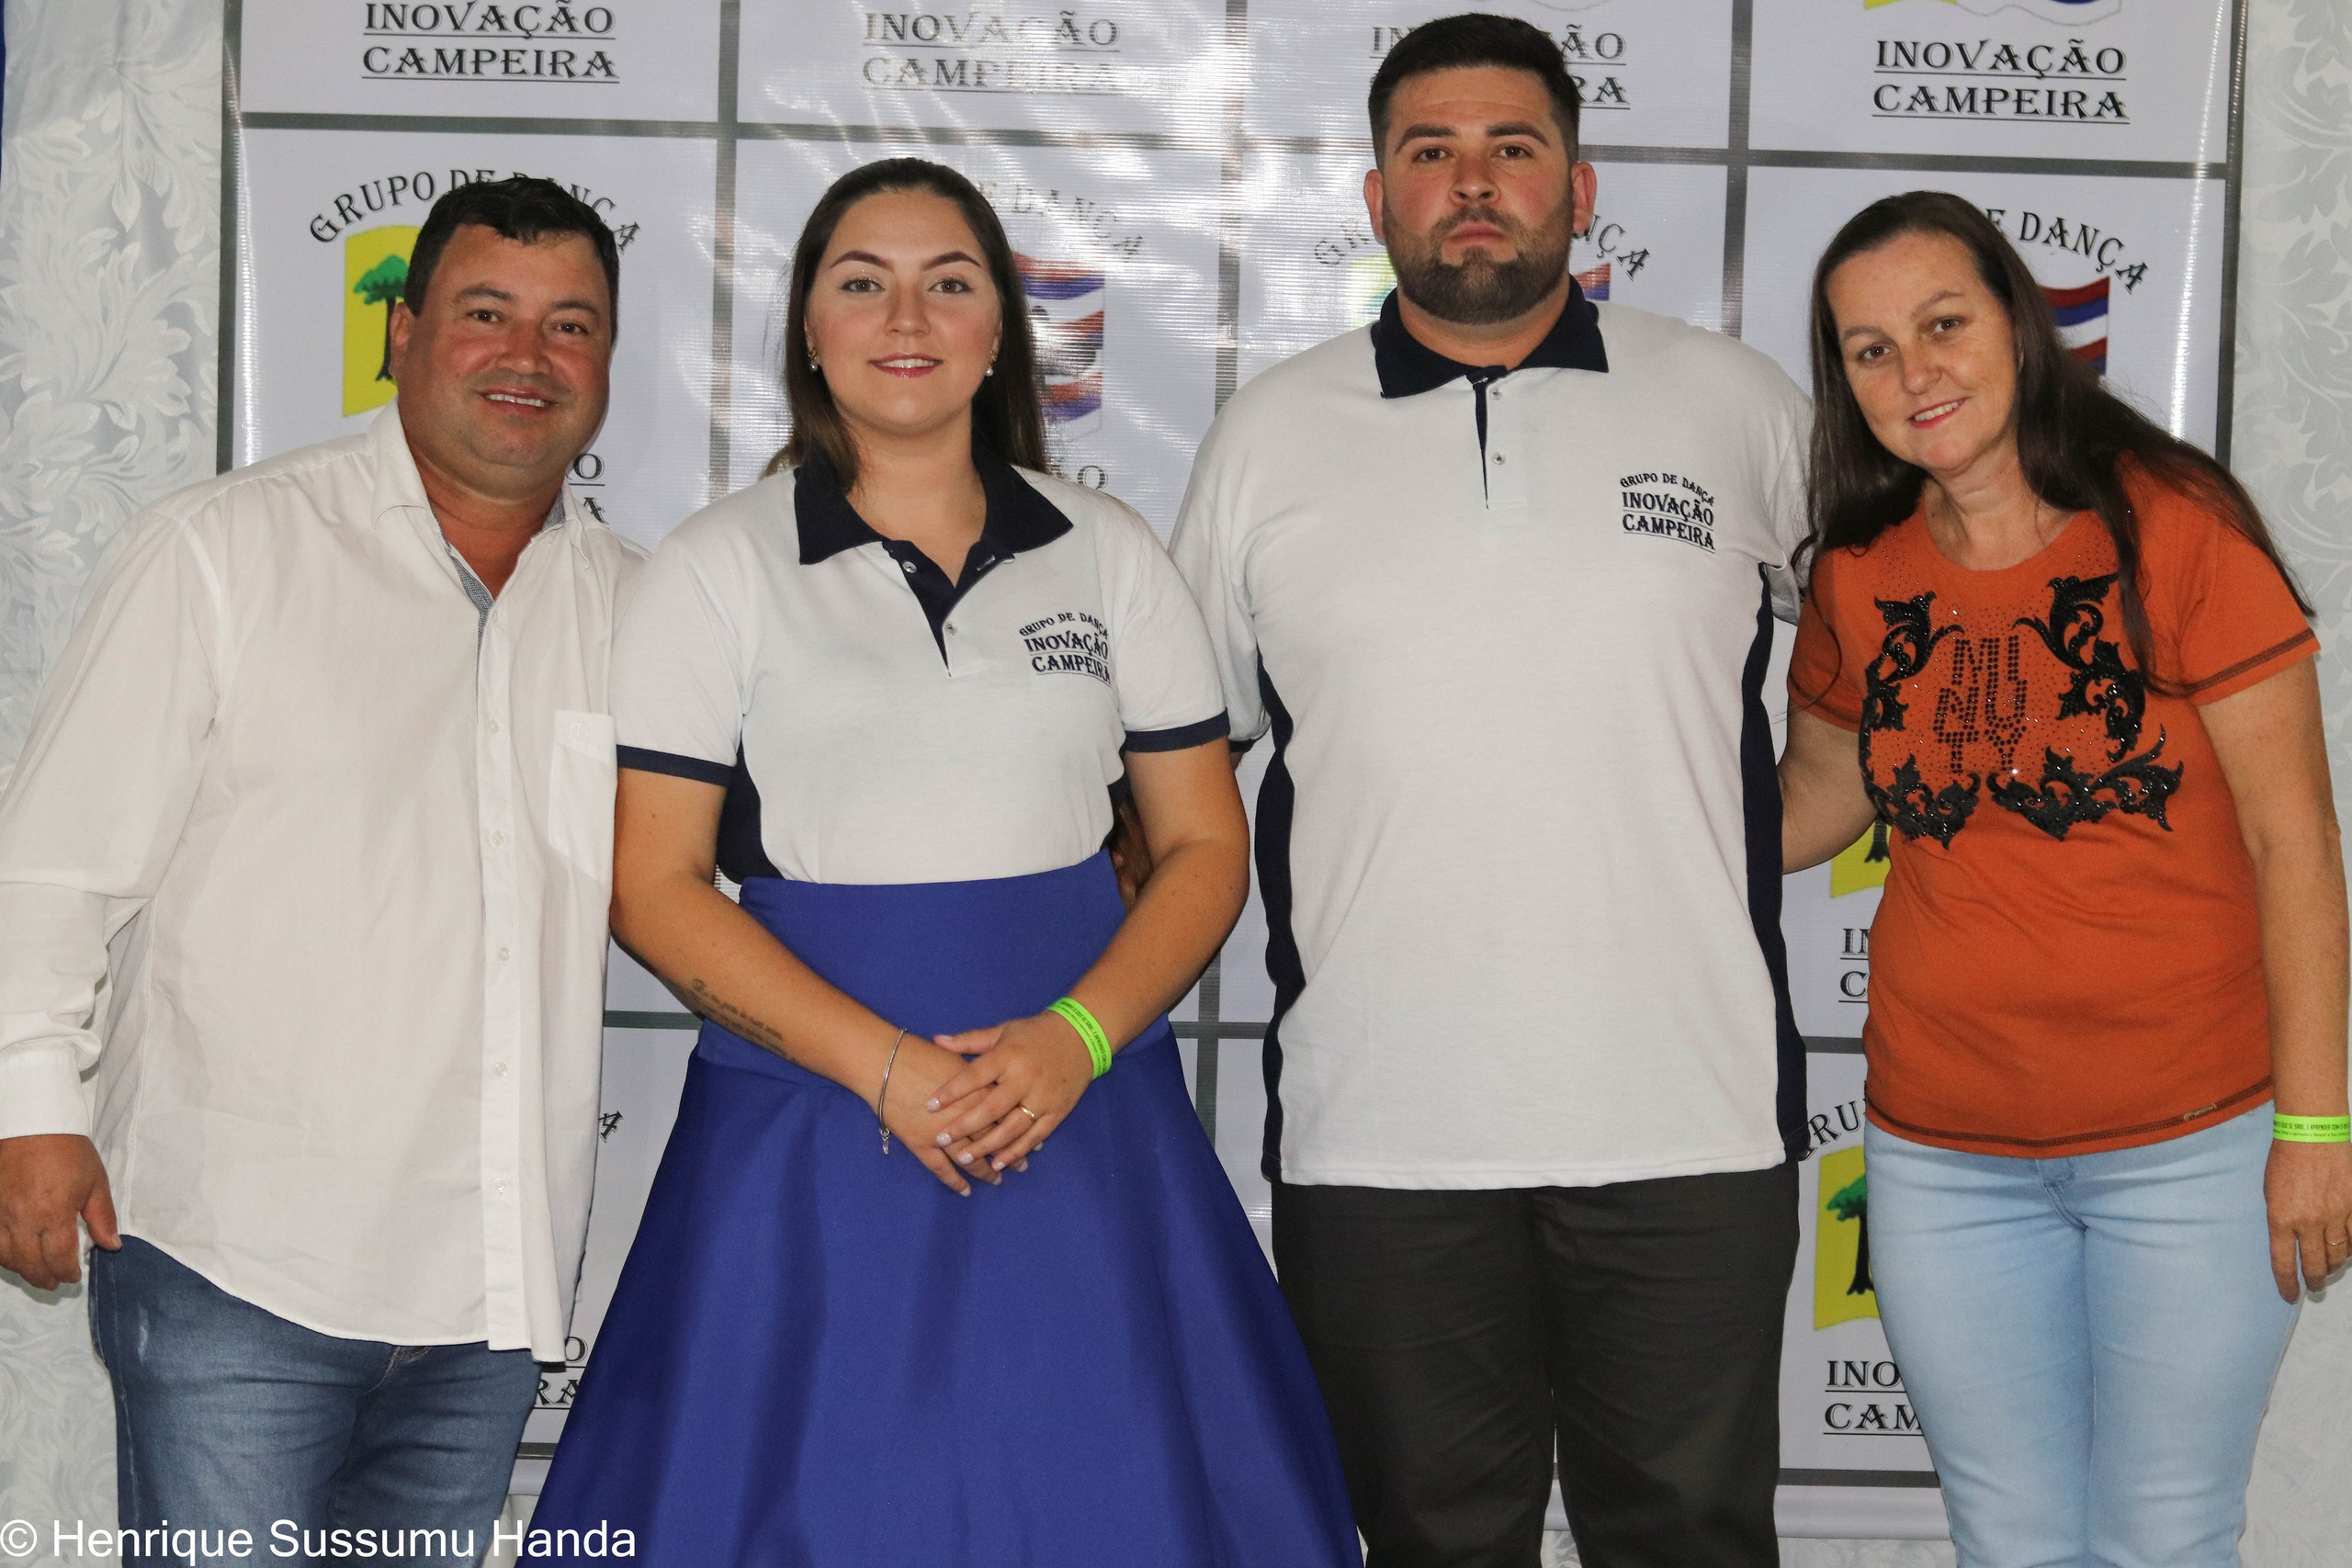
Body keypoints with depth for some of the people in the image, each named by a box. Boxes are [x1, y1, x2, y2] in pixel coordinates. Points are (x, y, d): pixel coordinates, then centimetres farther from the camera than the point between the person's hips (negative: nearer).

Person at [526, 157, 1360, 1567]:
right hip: (809, 1123, -2)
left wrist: (1075, 1040, -12)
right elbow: (657, 885, -4)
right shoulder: (720, 566, 2)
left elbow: (1207, 847, 6)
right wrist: (886, 1068, -15)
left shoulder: (1111, 554, 9)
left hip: (1083, 1118, 2)